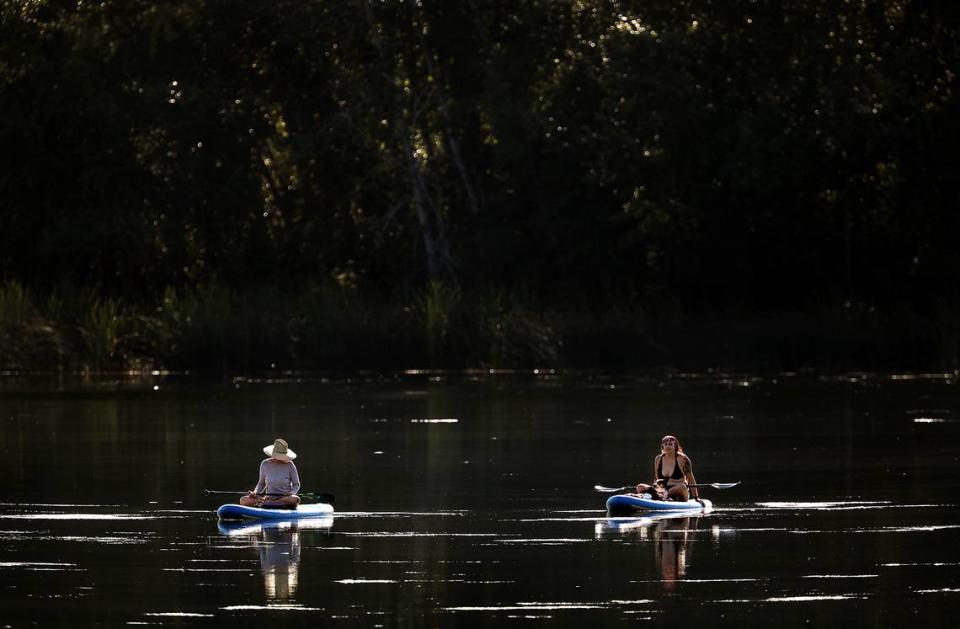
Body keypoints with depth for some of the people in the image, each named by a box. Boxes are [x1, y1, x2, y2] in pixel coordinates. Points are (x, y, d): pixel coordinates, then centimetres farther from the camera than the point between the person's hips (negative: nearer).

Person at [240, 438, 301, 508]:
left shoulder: (289, 465, -3)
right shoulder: (265, 464, 3)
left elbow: (296, 485, 3)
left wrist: (291, 493, -18)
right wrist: (255, 493, -6)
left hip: (286, 497, -1)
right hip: (269, 496, 1)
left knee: (296, 499, -40)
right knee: (243, 500, -21)